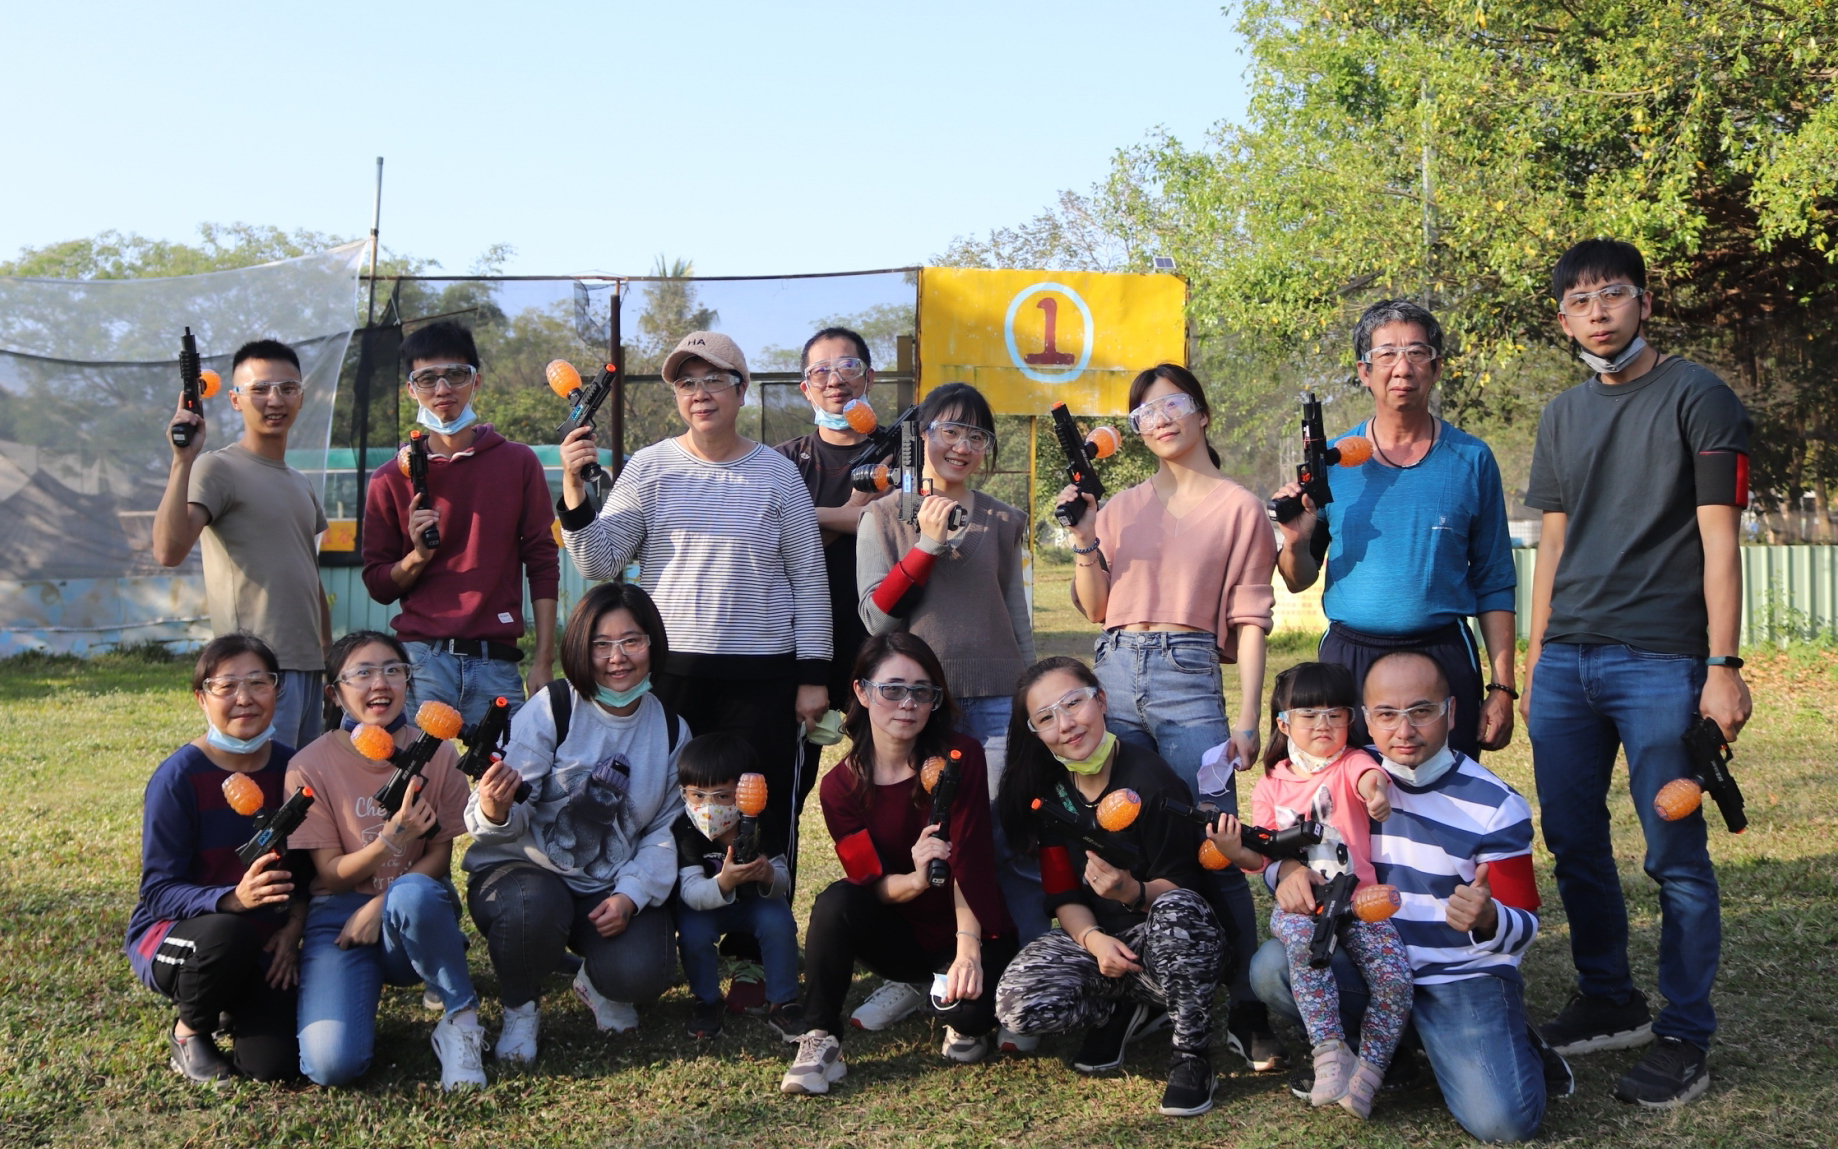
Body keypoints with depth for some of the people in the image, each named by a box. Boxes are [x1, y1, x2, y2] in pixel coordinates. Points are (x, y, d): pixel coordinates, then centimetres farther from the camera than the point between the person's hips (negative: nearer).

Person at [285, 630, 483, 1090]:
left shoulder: (437, 754, -2)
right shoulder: (310, 766, -6)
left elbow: (439, 858, 1)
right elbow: (331, 873, -5)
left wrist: (382, 903, -17)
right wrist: (391, 838, -25)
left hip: (416, 919, 1)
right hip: (339, 913, -1)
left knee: (413, 893, -39)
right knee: (333, 1063, -26)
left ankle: (462, 1020, -16)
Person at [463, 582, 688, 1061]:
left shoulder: (671, 729, 3)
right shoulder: (551, 710, -9)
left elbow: (668, 829, 3)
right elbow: (511, 817, -13)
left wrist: (631, 895, -13)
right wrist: (495, 813, -39)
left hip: (615, 889, 3)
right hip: (526, 869, -2)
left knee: (642, 974, -25)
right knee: (534, 906, -38)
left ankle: (598, 984, 17)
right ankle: (519, 1010, -3)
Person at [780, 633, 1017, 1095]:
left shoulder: (961, 758, -13)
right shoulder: (841, 786, -8)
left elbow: (967, 859, -21)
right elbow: (867, 881, -11)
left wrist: (969, 949, -31)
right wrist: (914, 880, -34)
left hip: (966, 929, -2)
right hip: (899, 933, 2)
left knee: (970, 1005, -32)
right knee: (836, 902, -29)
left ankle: (961, 1017, 6)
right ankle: (819, 1042, -15)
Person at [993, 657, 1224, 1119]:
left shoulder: (1152, 781, -15)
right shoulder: (1048, 792, 0)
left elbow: (1177, 886, -12)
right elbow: (1064, 896, 1)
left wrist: (1133, 893, -33)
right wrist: (1093, 940, -20)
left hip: (1168, 943, -4)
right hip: (1096, 938, 4)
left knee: (1177, 909, -40)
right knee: (1018, 1005, -25)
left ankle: (1192, 1055, -18)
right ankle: (1123, 1011, 6)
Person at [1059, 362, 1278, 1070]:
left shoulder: (1237, 508, 4)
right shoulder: (1120, 507, 15)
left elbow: (1249, 620, 0)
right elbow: (1095, 609, 15)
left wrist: (1248, 719, -6)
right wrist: (1083, 540, 0)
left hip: (1189, 678, -4)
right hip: (1113, 674, 4)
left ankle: (1246, 1013, -2)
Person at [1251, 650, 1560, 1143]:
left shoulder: (1495, 806, -7)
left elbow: (1523, 925, -6)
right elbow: (1286, 844, 9)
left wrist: (1488, 920, -32)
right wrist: (1288, 870, -17)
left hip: (1465, 976, -3)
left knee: (1502, 1119, -24)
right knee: (1271, 967, -24)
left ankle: (1509, 1045, 13)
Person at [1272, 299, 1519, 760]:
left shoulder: (1471, 460, 3)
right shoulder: (1331, 461, 4)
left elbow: (1494, 584, 5)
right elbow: (1300, 581, 8)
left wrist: (1502, 687, -1)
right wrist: (1295, 543, -14)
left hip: (1444, 659, 0)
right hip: (1347, 659, 1)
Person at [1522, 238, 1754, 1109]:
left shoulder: (1698, 399, -2)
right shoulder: (1563, 416, 16)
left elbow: (1718, 540, -7)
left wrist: (1723, 667, -12)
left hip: (1660, 663, -6)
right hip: (1567, 664, 6)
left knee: (1675, 856, -1)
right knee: (1573, 842, 11)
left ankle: (1684, 1038, 10)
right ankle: (1608, 1002, 27)